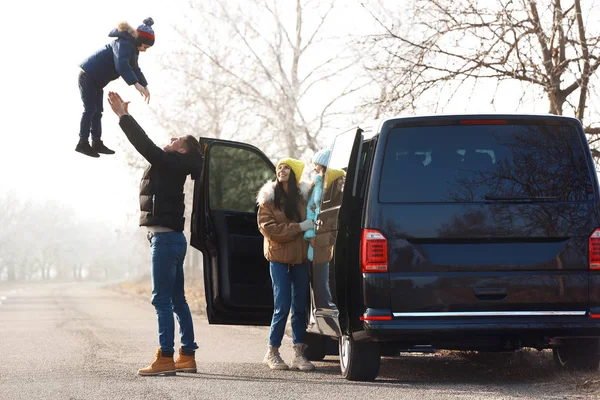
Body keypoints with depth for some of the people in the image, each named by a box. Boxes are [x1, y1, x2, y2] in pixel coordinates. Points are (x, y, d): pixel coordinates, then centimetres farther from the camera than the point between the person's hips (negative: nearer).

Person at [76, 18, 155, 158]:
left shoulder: (132, 47, 12)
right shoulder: (124, 44, -22)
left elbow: (134, 68, 25)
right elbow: (121, 65, -38)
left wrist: (145, 86, 18)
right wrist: (136, 84, -44)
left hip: (96, 79, 10)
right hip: (88, 76, -10)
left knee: (97, 111, 10)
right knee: (90, 109, -11)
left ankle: (97, 143, 12)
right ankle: (83, 143, -10)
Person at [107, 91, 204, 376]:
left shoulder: (170, 164, -11)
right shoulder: (168, 166, 16)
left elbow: (145, 145, -19)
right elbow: (147, 147, 27)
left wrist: (123, 116, -16)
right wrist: (124, 115, 28)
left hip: (165, 238, -10)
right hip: (170, 238, 10)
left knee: (162, 299, -12)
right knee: (176, 300, 12)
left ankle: (165, 359, -14)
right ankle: (187, 356, 15)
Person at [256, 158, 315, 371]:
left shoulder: (304, 196, 6)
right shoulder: (269, 198, 0)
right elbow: (268, 227, -9)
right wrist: (299, 227, -14)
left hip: (301, 257, 3)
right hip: (279, 256, -3)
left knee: (300, 306, 4)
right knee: (282, 306, -5)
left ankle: (299, 353, 9)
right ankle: (272, 353, 5)